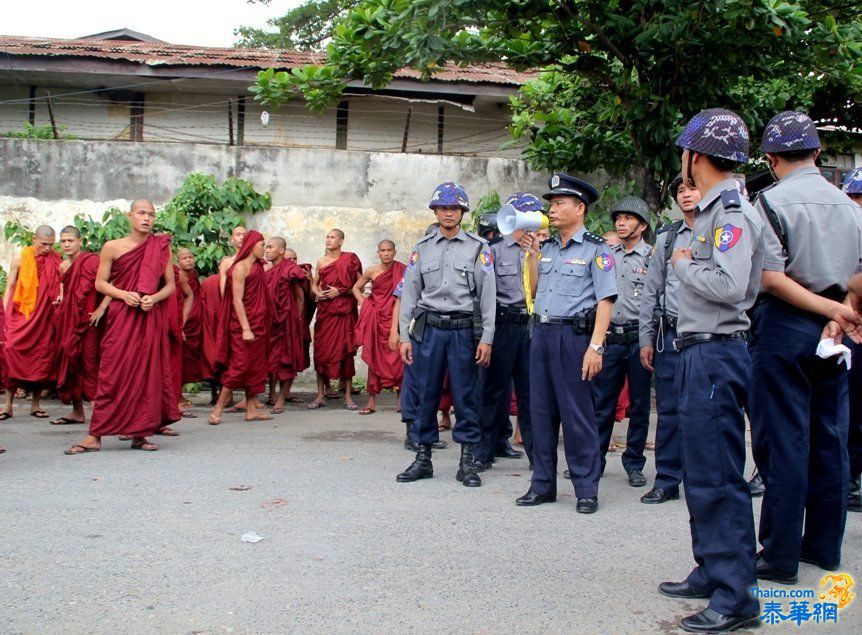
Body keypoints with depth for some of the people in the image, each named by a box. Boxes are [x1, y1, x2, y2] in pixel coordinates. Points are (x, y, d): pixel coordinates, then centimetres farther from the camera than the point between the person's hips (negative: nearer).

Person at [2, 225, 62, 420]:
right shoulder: (20, 257, 2)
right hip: (21, 315, -1)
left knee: (43, 358, 1)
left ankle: (36, 405, 11)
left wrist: (60, 298, -14)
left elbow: (61, 287, 10)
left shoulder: (57, 261, 3)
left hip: (46, 318, 1)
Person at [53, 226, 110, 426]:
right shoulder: (64, 266, 15)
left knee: (89, 364, -9)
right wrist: (60, 301, 13)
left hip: (87, 321, -8)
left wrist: (101, 309, -22)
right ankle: (77, 411, 16)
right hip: (69, 320, 8)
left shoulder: (91, 261, -9)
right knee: (70, 364, 9)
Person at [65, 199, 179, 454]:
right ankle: (95, 435, -1)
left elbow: (170, 285, 8)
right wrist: (124, 294, -13)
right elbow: (100, 283, 4)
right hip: (121, 318, -2)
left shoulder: (161, 248, 6)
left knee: (148, 372, 0)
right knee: (113, 373, -5)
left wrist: (154, 298, -11)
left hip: (152, 319, 2)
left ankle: (140, 433, 9)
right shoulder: (112, 247, 2)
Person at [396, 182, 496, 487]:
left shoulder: (478, 248, 4)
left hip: (464, 329, -2)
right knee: (425, 393, 5)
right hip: (428, 328, 2)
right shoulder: (422, 248, 9)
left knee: (465, 395, 1)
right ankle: (423, 457, 17)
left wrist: (486, 338, -5)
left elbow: (488, 295, 1)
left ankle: (467, 461, 11)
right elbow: (409, 293, 9)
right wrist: (404, 336, 3)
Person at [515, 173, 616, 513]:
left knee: (577, 414, -3)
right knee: (541, 411, 10)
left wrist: (595, 346, -18)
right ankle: (543, 484, 19)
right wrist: (532, 253, 10)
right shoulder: (546, 247, 16)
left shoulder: (595, 248, -4)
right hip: (541, 333, 7)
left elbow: (605, 300, -10)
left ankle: (586, 489, 6)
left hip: (574, 335, -7)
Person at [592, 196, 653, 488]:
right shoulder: (605, 254, 11)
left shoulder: (652, 257, 1)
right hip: (609, 337, 3)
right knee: (601, 403, 6)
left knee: (639, 404, 6)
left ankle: (634, 464, 16)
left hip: (638, 337, -3)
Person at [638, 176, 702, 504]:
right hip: (671, 333, 3)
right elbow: (651, 291, 14)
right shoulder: (666, 237, 14)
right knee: (669, 410, 6)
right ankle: (667, 481, 14)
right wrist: (647, 338, 9)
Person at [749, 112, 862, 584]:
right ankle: (824, 545, 22)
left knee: (783, 440, -2)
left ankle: (780, 555, 3)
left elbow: (771, 278, -16)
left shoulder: (771, 200, -8)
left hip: (785, 327, -6)